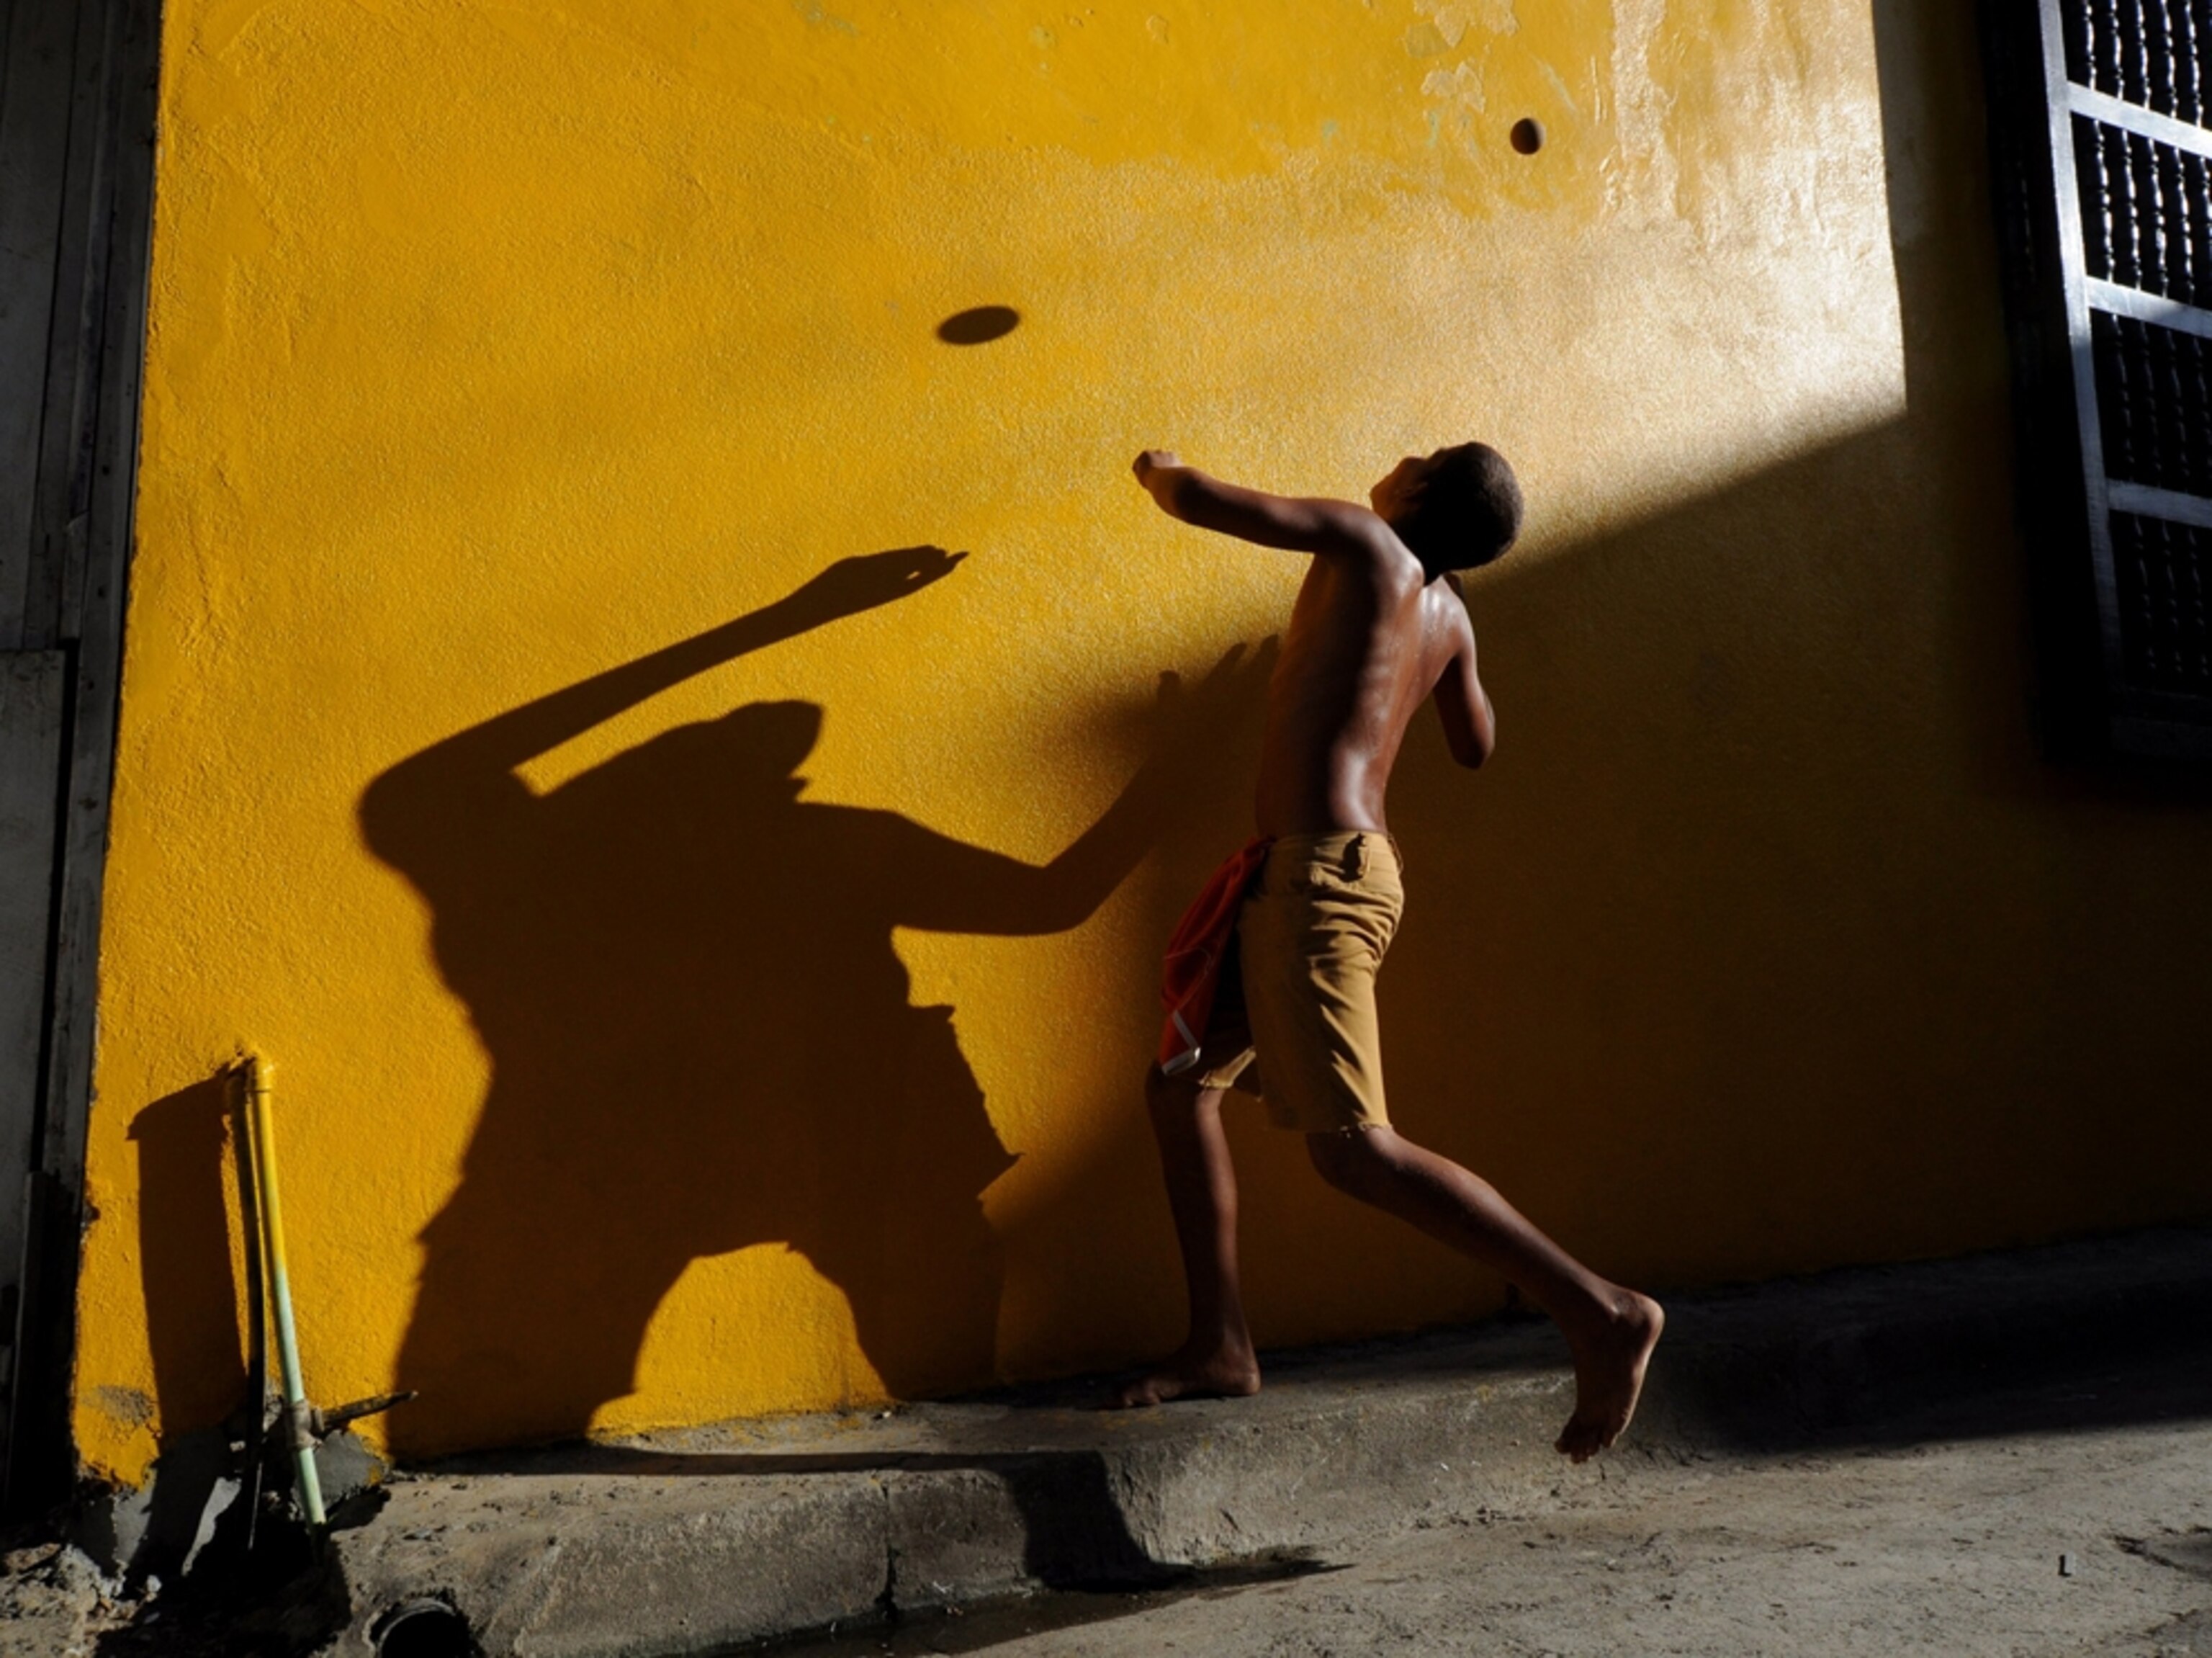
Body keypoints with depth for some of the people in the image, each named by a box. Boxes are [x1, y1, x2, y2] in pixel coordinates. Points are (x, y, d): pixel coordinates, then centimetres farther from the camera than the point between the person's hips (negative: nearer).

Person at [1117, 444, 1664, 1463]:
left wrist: (1160, 469, 17)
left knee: (1355, 1150, -15)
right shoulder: (1447, 612, 14)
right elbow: (1475, 745, 30)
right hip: (1294, 880, 10)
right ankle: (1218, 1348, 22)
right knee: (1179, 1087, 15)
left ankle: (1599, 1313, -9)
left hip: (1320, 877, -10)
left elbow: (1198, 501, -6)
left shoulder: (1365, 543, -7)